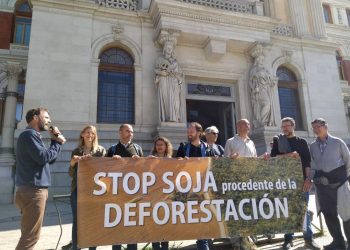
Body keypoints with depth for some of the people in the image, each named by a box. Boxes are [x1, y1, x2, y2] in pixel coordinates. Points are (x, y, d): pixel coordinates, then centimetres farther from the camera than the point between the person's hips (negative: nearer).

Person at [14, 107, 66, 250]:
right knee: (31, 235, -5)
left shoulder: (32, 135, 20)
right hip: (33, 191, -11)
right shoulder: (29, 134, -12)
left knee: (29, 234, 19)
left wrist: (55, 141, 7)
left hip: (33, 190, 11)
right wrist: (58, 143, -8)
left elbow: (50, 159, 18)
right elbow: (43, 157, -22)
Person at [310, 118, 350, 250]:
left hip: (338, 180, -3)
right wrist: (314, 178, 2)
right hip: (322, 183, 4)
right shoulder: (312, 146, 6)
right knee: (328, 212, 9)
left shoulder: (337, 142, -3)